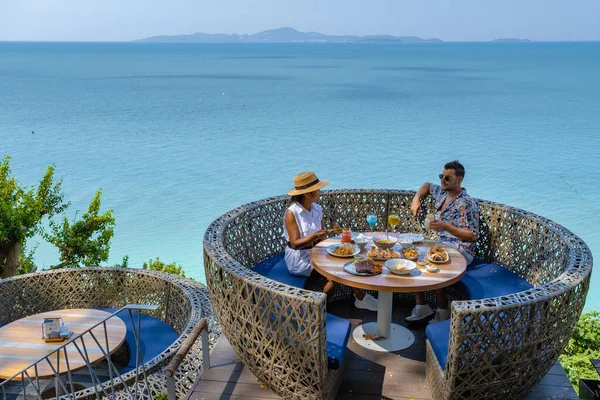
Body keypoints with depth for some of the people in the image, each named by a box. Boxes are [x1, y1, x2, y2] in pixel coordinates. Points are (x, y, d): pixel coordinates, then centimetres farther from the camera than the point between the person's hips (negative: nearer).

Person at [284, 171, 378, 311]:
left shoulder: (317, 209, 3)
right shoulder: (291, 213, -17)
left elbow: (321, 237, 5)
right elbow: (295, 243, -20)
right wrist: (313, 237, -34)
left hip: (316, 252, 6)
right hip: (299, 259, -6)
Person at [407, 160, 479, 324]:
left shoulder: (467, 203, -13)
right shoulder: (441, 192, 11)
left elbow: (473, 236, -16)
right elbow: (427, 185, 35)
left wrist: (446, 227, -26)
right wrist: (416, 198, 15)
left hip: (461, 250, -8)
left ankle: (443, 311, -13)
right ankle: (421, 306, -9)